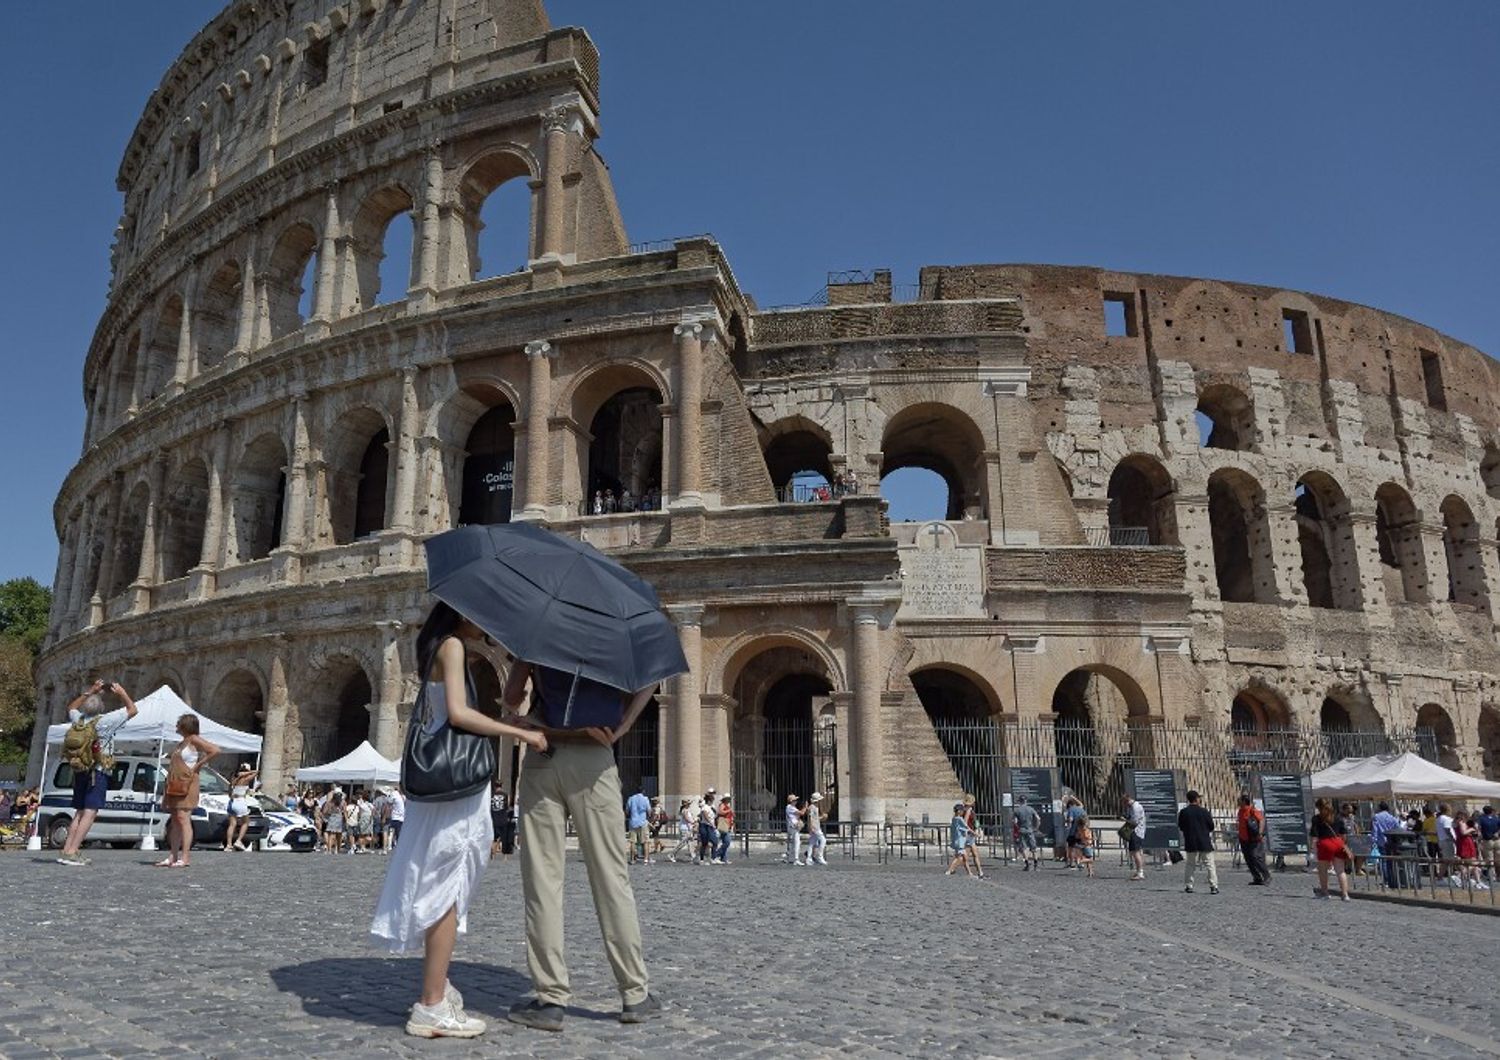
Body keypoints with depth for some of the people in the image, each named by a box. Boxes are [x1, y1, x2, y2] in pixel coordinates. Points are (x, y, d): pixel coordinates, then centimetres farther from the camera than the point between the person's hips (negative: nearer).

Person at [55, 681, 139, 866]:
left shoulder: (78, 720, 3)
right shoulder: (104, 721, -14)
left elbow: (72, 707, 27)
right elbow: (132, 710, -7)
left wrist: (90, 692, 23)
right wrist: (121, 692, 1)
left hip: (79, 772, 7)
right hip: (98, 773, -7)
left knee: (79, 812, 15)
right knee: (89, 813, -8)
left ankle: (66, 850, 12)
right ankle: (71, 852, -15)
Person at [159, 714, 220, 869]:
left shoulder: (194, 740, -7)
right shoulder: (181, 742, 19)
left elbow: (215, 750, -20)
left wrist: (199, 765, -13)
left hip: (187, 784, -9)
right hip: (175, 785, 9)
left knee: (183, 819, -11)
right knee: (175, 821, 9)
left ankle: (184, 858, -12)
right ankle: (172, 857, 13)